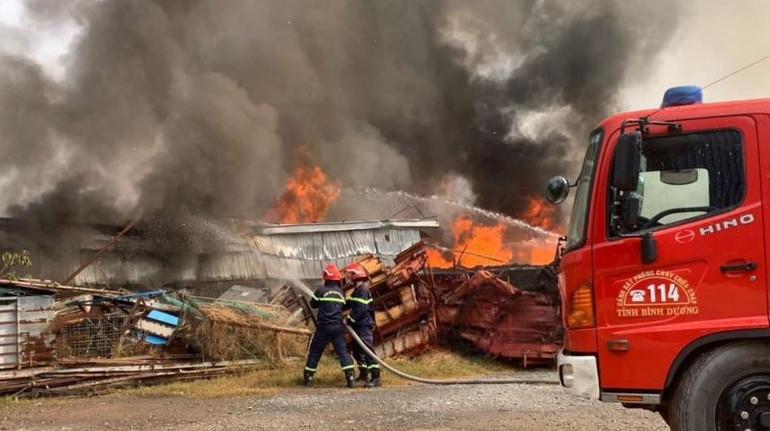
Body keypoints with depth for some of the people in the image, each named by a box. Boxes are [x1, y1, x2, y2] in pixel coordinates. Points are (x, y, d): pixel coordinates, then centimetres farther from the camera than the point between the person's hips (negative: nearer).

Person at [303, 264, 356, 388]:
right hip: (338, 327, 3)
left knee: (315, 351, 8)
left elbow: (313, 304, 7)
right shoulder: (341, 293, 6)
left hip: (324, 327, -3)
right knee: (343, 351, 1)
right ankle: (350, 378, -10)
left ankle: (308, 378, 13)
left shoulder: (321, 291, -7)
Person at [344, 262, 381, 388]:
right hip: (358, 326, 11)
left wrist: (349, 320, -18)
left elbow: (360, 310, -22)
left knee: (368, 351, -14)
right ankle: (363, 374, 35)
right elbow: (349, 304, 21)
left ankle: (376, 378, -17)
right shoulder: (357, 290, 16)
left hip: (364, 326, -11)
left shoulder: (362, 290, -15)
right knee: (357, 350, 19)